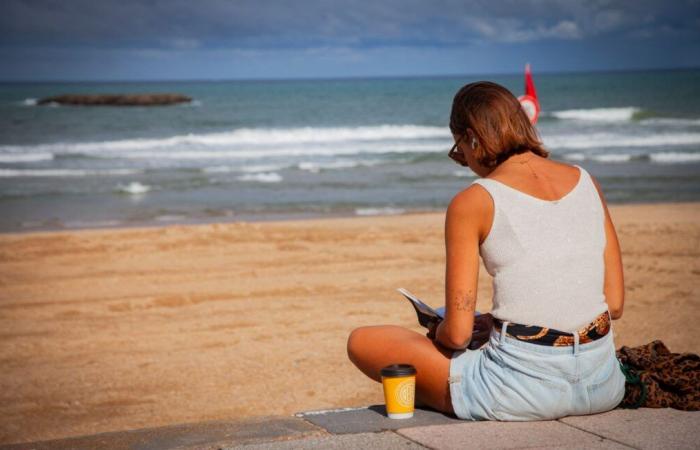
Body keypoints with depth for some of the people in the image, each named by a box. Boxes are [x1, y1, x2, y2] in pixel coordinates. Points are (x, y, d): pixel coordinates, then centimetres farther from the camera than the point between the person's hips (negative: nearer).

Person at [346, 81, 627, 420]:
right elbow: (615, 305, 10)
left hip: (525, 391, -7)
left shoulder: (472, 202, -7)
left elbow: (457, 334, -9)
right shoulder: (587, 182, 7)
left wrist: (436, 334, 16)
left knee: (362, 341, 10)